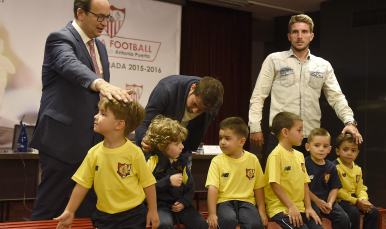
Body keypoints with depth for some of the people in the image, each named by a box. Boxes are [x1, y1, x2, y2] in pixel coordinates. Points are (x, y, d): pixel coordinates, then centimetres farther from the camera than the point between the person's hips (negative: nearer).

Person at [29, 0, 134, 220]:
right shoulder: (60, 39, -10)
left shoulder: (100, 47, 16)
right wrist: (101, 84, -50)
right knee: (50, 209, -1)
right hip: (63, 139, -8)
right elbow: (71, 65, -33)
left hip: (92, 141, 8)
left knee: (87, 208, 9)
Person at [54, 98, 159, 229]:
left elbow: (148, 183, -5)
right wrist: (69, 212, 5)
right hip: (103, 215, 3)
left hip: (132, 215, -3)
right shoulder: (94, 153, -3)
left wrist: (153, 211, 0)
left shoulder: (134, 153, -13)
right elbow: (83, 184, 4)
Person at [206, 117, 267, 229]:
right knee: (228, 219, -34)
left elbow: (258, 187, 13)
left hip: (246, 201, 2)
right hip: (224, 202, -1)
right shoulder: (217, 161, 1)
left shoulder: (252, 160, 7)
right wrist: (212, 214, -16)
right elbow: (212, 188, -7)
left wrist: (262, 211, 7)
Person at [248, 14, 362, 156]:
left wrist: (349, 121, -7)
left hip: (311, 138, 3)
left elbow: (336, 97, 11)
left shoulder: (323, 66, 15)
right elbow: (258, 96, 5)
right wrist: (255, 127, -4)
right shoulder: (274, 60, 7)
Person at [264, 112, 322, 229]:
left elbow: (305, 183, 15)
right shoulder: (276, 155, -11)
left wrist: (308, 207, 6)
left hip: (299, 207, 8)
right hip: (280, 208, -8)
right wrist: (291, 206, -16)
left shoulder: (299, 155, 14)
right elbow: (275, 184, -15)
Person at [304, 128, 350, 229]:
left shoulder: (331, 167, 9)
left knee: (344, 219, -11)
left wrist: (329, 203, -8)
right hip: (310, 200, -5)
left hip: (327, 200, 5)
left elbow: (334, 188, 10)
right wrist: (317, 201, -12)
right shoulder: (304, 164, -7)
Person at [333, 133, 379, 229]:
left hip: (354, 198, 8)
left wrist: (363, 199, -9)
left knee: (374, 211, -8)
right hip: (340, 200, -7)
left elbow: (360, 188, 15)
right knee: (354, 211, -31)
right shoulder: (335, 167, -15)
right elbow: (337, 190, -19)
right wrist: (356, 202, -19)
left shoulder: (357, 169, 11)